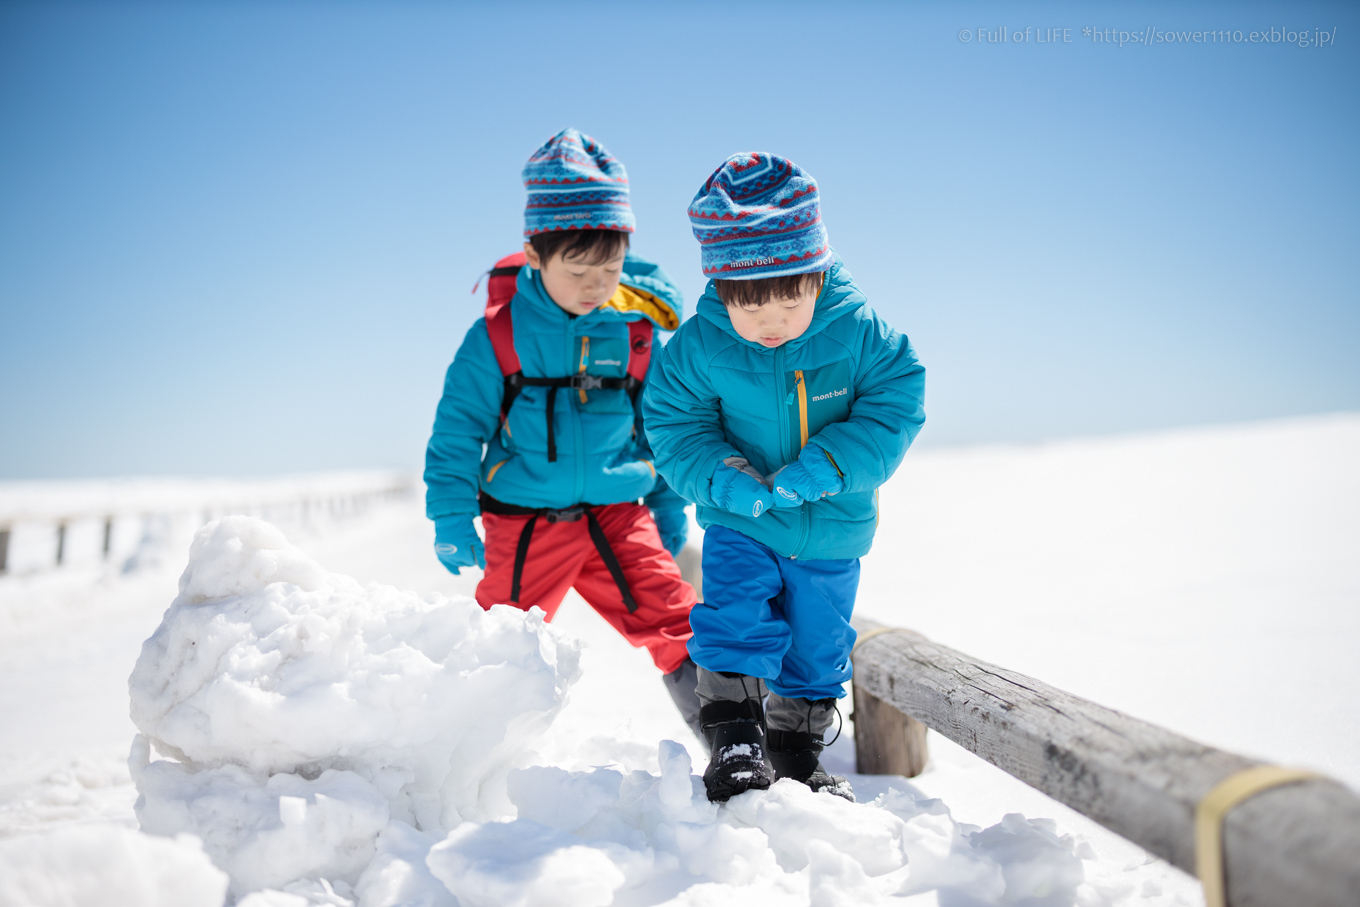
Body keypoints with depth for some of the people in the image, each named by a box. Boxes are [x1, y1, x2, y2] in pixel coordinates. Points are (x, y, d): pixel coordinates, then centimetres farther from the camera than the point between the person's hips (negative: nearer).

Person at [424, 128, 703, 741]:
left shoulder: (638, 333, -1)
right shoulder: (498, 336, -8)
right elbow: (458, 428, -1)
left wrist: (670, 506, 14)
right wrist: (452, 518, -5)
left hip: (618, 516, 1)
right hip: (525, 525, -1)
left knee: (671, 620, -3)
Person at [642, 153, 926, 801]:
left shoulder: (860, 333, -17)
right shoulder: (697, 346, -17)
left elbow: (895, 408, -16)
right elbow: (674, 425, -10)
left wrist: (822, 469, -28)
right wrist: (722, 477, -28)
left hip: (832, 529, 2)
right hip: (739, 522, -1)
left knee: (817, 645, 14)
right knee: (736, 618, -18)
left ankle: (797, 746, 36)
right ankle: (736, 736, 5)